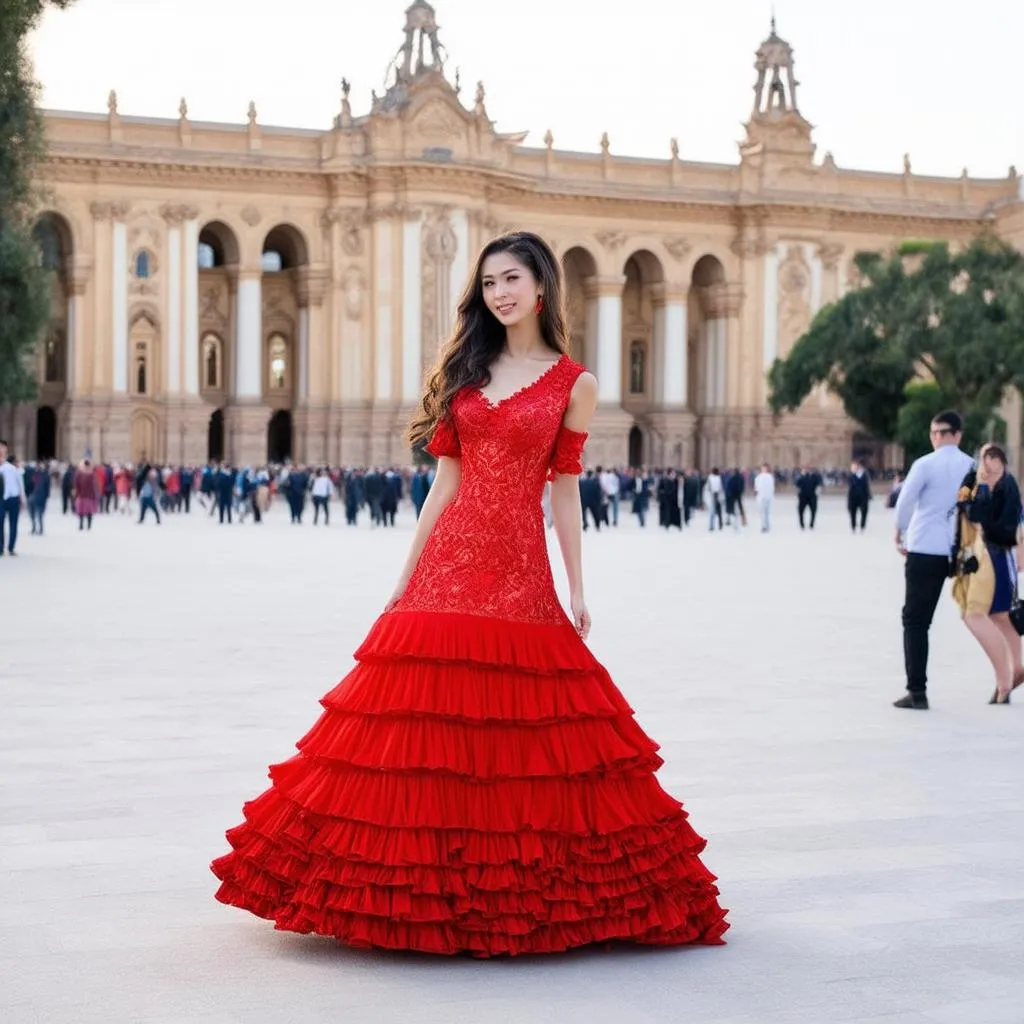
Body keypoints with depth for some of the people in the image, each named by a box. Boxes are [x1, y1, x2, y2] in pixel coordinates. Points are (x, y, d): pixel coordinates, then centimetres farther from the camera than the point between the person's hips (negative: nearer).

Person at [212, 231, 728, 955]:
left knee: (517, 732, -3)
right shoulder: (468, 369, 12)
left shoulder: (573, 384, 3)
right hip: (450, 564, 3)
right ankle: (425, 887, 11)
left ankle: (517, 889, 10)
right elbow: (447, 478, 11)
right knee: (433, 722, 1)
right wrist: (407, 575, 8)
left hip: (519, 571, -3)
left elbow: (565, 490, 4)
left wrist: (577, 590, 1)